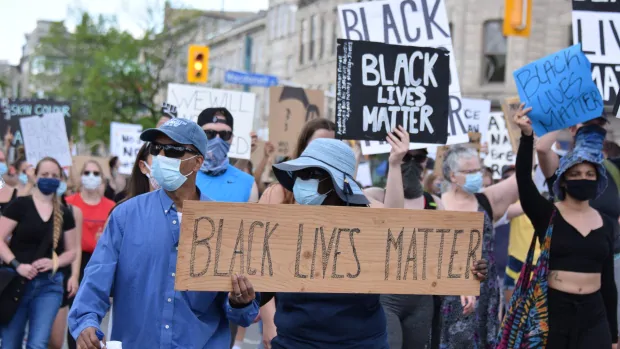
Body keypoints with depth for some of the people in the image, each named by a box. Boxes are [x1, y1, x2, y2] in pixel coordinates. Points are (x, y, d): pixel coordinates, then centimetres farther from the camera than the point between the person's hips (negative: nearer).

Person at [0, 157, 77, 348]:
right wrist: (17, 265, -18)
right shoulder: (20, 205, -2)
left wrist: (54, 262, -6)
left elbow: (71, 251, 14)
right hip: (17, 283, -2)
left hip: (49, 285, 2)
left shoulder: (65, 214, 9)